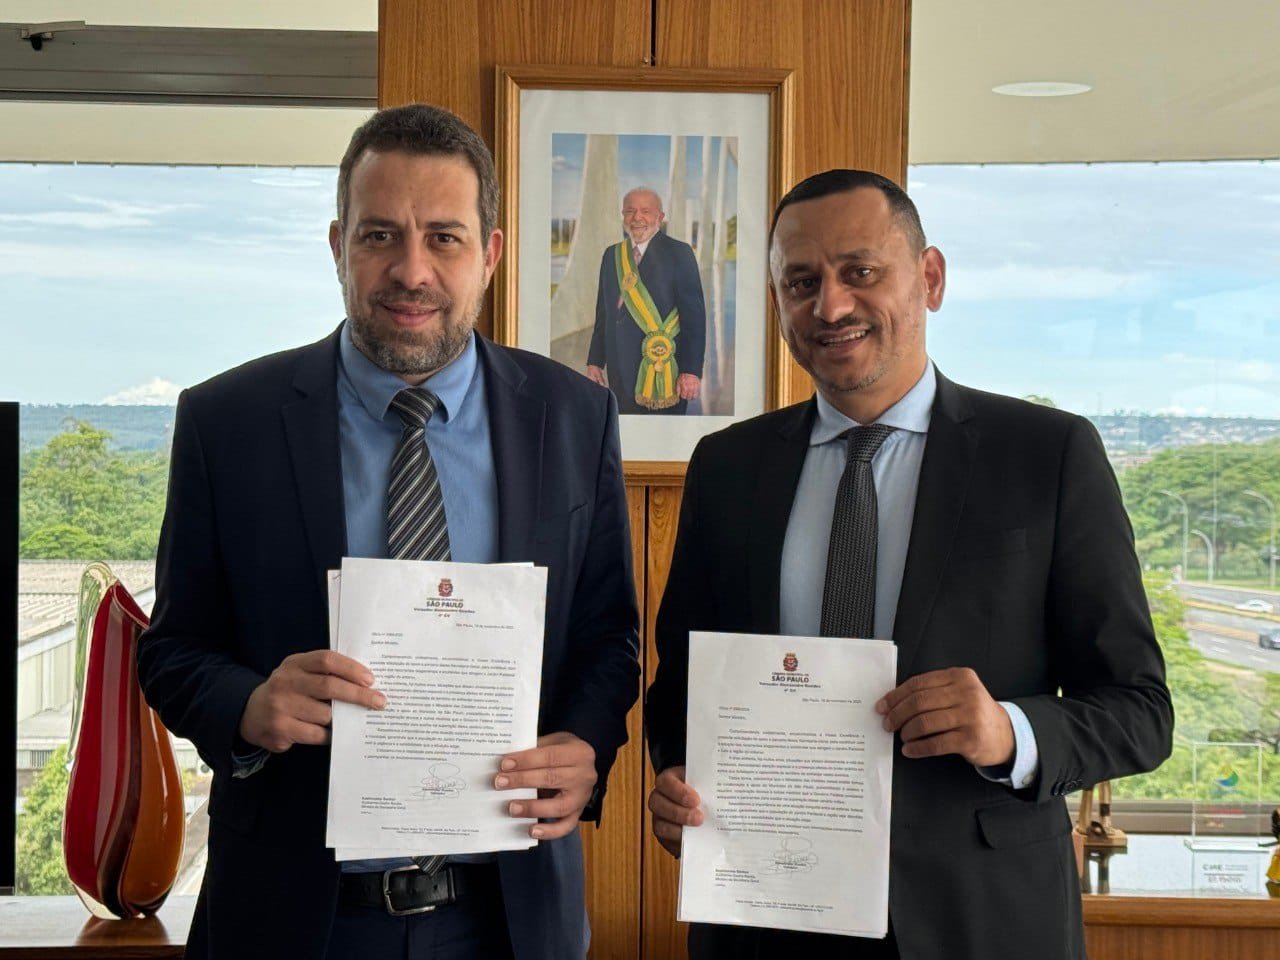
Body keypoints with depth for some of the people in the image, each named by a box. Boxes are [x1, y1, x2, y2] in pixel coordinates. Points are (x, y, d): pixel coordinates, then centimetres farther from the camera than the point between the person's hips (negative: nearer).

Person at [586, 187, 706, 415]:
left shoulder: (678, 253, -3)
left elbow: (694, 315, -8)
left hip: (662, 368, -5)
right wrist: (595, 360, 11)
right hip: (619, 369, 5)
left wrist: (691, 370, -14)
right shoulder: (611, 255, 13)